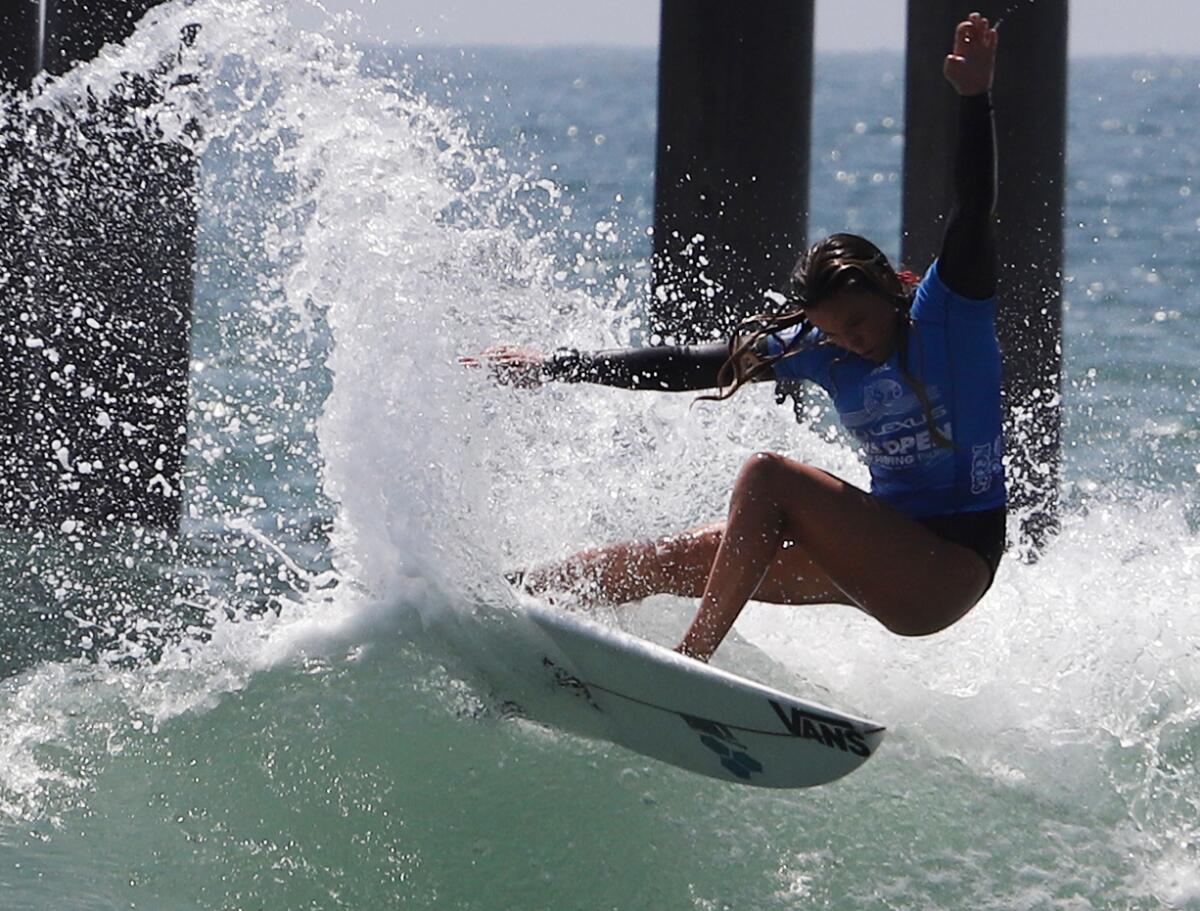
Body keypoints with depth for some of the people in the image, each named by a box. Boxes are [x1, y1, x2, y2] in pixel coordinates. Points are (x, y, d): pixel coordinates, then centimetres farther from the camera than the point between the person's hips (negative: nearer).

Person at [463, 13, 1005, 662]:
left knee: (768, 476, -24)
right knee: (675, 560, 5)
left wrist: (974, 101, -41)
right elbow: (689, 368, 11)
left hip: (950, 568, -7)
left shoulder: (948, 311, -10)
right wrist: (555, 367, 12)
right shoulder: (820, 349, 6)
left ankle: (690, 659, -22)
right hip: (886, 557, 8)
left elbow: (971, 216, -26)